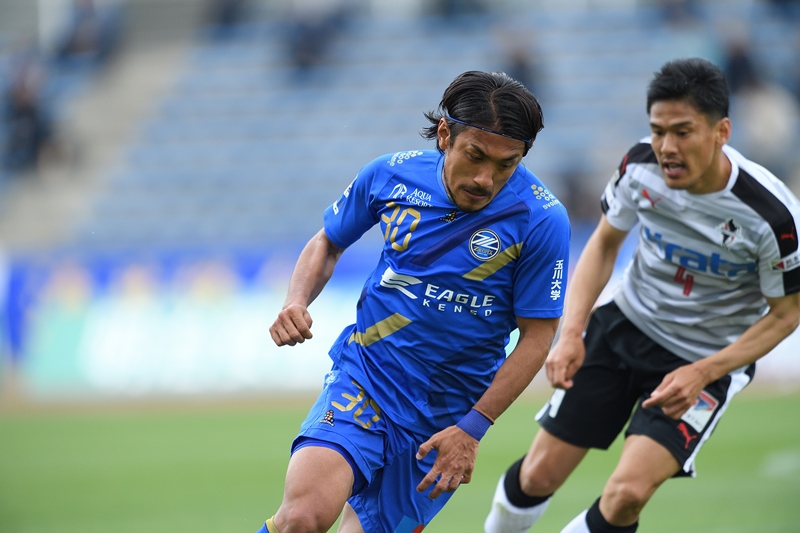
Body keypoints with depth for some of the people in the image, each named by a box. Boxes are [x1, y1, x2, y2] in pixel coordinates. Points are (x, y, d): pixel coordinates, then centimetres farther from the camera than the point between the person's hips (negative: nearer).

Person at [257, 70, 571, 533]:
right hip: (363, 378, 0)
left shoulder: (542, 220, -12)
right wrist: (296, 303, -6)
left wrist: (472, 429, -11)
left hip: (446, 418, 0)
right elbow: (328, 243, 14)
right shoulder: (391, 175, -4)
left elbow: (537, 336, -6)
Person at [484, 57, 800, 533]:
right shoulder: (643, 164, -15)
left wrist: (703, 373, -21)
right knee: (539, 475, 4)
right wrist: (571, 332, -9)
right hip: (625, 322, 4)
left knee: (627, 494, -23)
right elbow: (605, 242, 3)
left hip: (706, 361, -4)